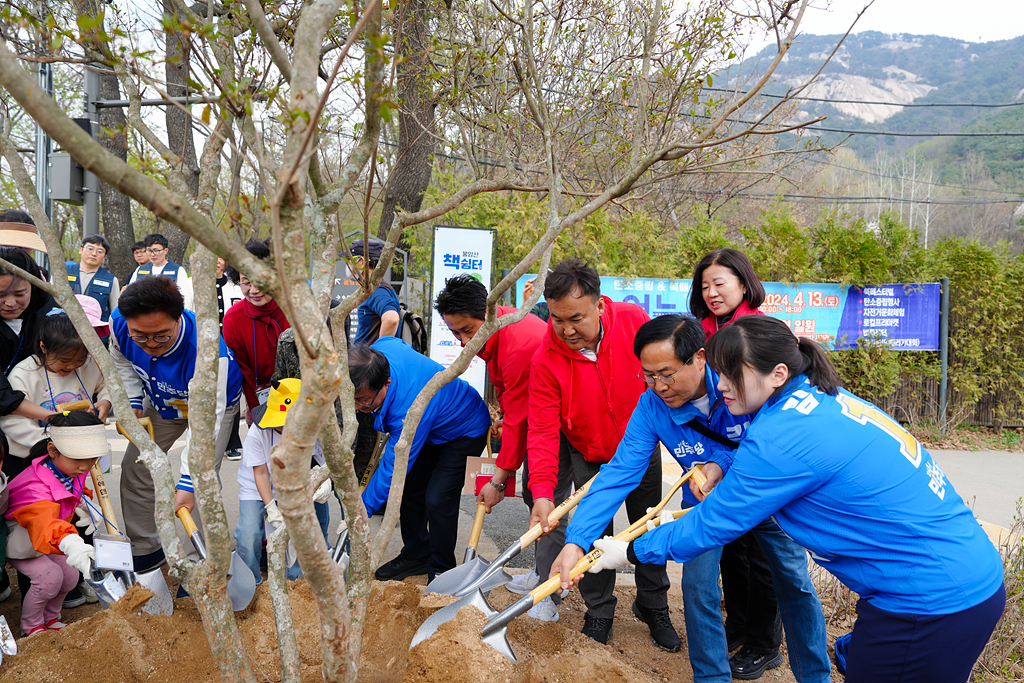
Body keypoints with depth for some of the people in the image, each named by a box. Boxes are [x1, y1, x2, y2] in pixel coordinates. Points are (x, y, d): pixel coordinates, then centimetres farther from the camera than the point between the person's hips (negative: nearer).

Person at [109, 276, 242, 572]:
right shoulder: (119, 324, -29)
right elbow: (123, 362, -1)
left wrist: (187, 483, -43)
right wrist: (133, 401, -13)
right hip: (160, 402, 5)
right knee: (135, 469, 6)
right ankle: (145, 550, 24)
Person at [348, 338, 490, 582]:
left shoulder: (411, 410, -45)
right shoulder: (378, 349, -25)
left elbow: (392, 470, -36)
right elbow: (394, 341, 3)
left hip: (465, 431, -9)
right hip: (432, 429, 9)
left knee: (438, 500, -16)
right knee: (410, 490, 9)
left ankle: (441, 572, 2)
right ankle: (416, 555, 26)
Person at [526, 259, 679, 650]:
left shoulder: (633, 321, -23)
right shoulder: (546, 361, -26)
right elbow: (543, 432, -26)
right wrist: (542, 492, -36)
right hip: (589, 458, -1)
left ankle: (653, 606, 31)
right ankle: (598, 612, 23)